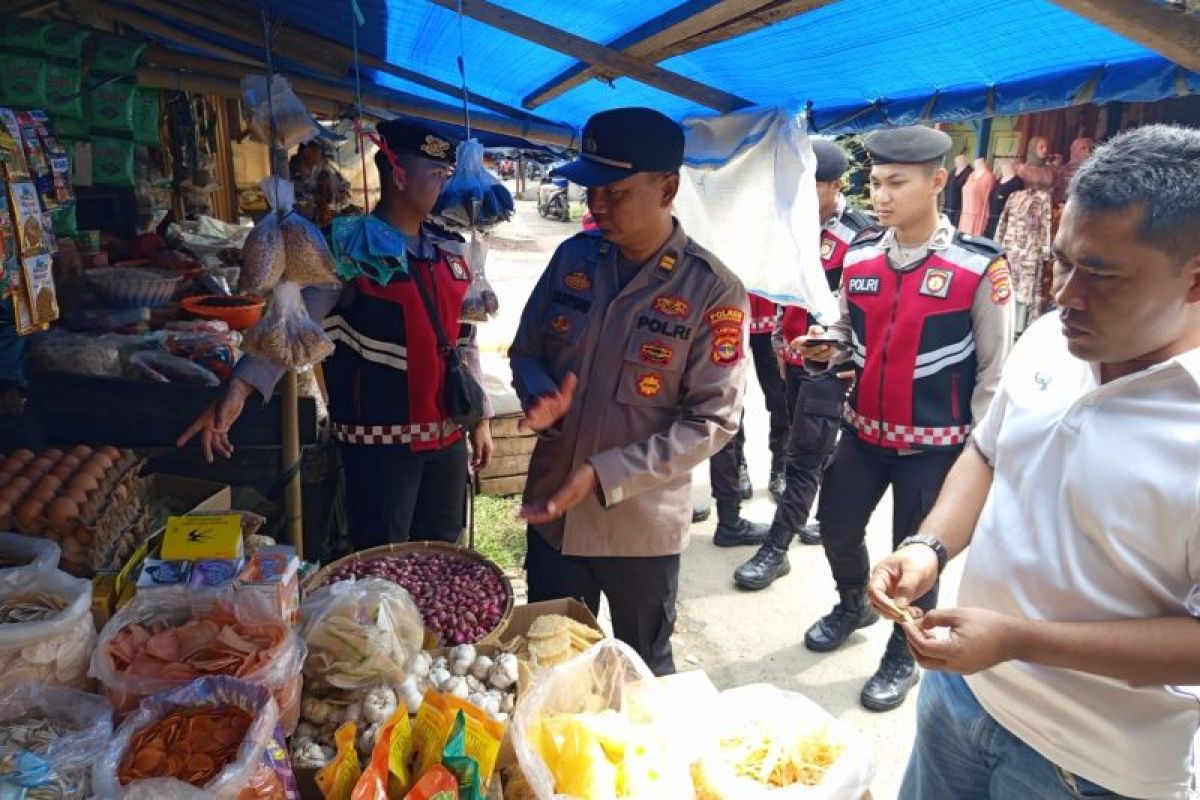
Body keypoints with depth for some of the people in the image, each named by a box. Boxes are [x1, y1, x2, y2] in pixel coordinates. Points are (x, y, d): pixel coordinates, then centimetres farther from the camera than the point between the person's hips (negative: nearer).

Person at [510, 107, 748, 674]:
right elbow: (526, 351, 8)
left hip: (641, 526, -3)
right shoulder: (573, 257, -2)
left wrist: (604, 475, -23)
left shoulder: (712, 290, -15)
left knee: (644, 671, 22)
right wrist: (542, 397, -15)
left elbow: (712, 420, -16)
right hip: (551, 512, 4)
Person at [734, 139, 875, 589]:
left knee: (804, 456, -2)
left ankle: (776, 549, 4)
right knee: (818, 449, 18)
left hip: (830, 363, -7)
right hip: (795, 357, 7)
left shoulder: (861, 235, -13)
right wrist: (780, 345, 12)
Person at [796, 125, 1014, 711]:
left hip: (935, 443, -5)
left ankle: (903, 656, 34)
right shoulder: (859, 256, 0)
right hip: (863, 430, 5)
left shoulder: (980, 266, -15)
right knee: (835, 525, 17)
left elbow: (995, 367, -9)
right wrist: (825, 347, -8)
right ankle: (853, 605, 49)